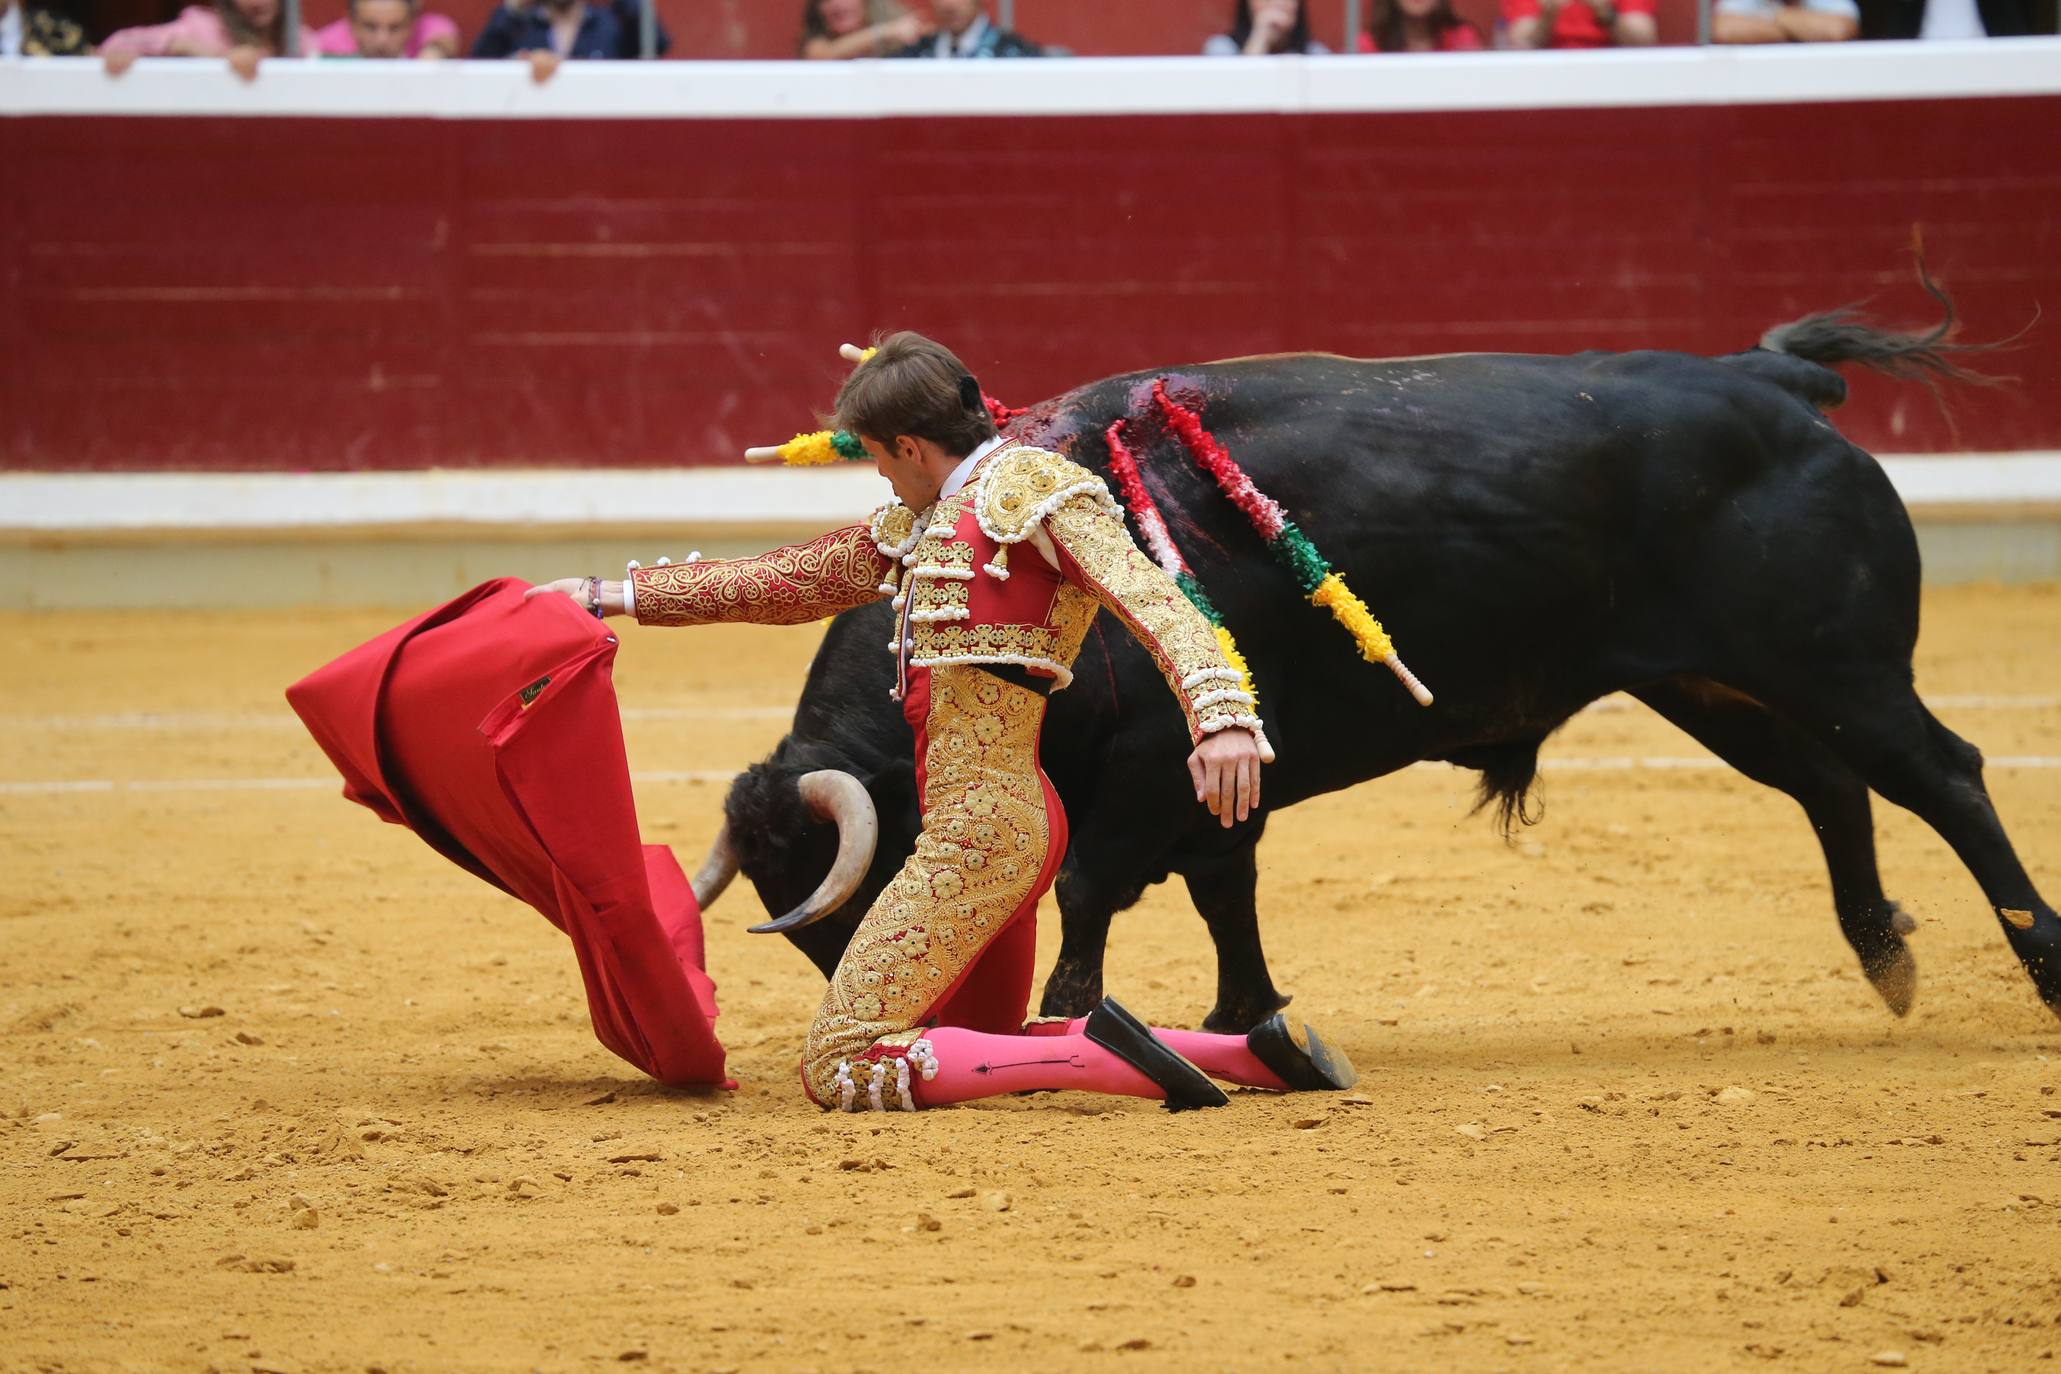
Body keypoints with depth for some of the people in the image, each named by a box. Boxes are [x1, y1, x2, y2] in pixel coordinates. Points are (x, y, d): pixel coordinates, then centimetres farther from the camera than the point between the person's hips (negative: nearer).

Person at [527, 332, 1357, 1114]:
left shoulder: (1031, 487, -6)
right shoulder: (917, 523, 20)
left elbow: (1152, 600, -19)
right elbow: (783, 584, 29)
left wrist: (1219, 713, -36)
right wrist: (614, 597, 29)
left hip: (983, 819, -10)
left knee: (840, 1070, -12)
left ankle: (1099, 1057, -18)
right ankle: (1249, 1055, 10)